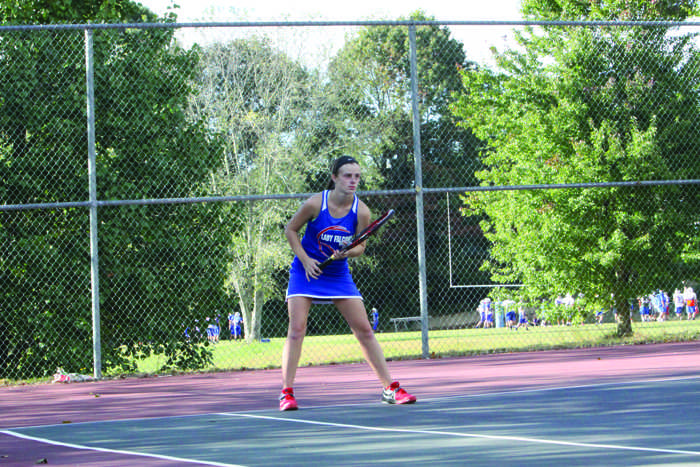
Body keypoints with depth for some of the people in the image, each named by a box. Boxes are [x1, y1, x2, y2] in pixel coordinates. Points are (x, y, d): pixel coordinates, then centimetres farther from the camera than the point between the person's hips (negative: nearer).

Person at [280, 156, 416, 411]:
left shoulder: (361, 211, -11)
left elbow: (360, 246, 0)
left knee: (364, 330, -1)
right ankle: (286, 393, -8)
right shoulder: (315, 203, -18)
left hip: (338, 274, 2)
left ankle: (390, 389, 5)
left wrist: (347, 252, -22)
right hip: (307, 271, -2)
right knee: (296, 329, -14)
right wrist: (305, 259, -14)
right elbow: (290, 229, -4)